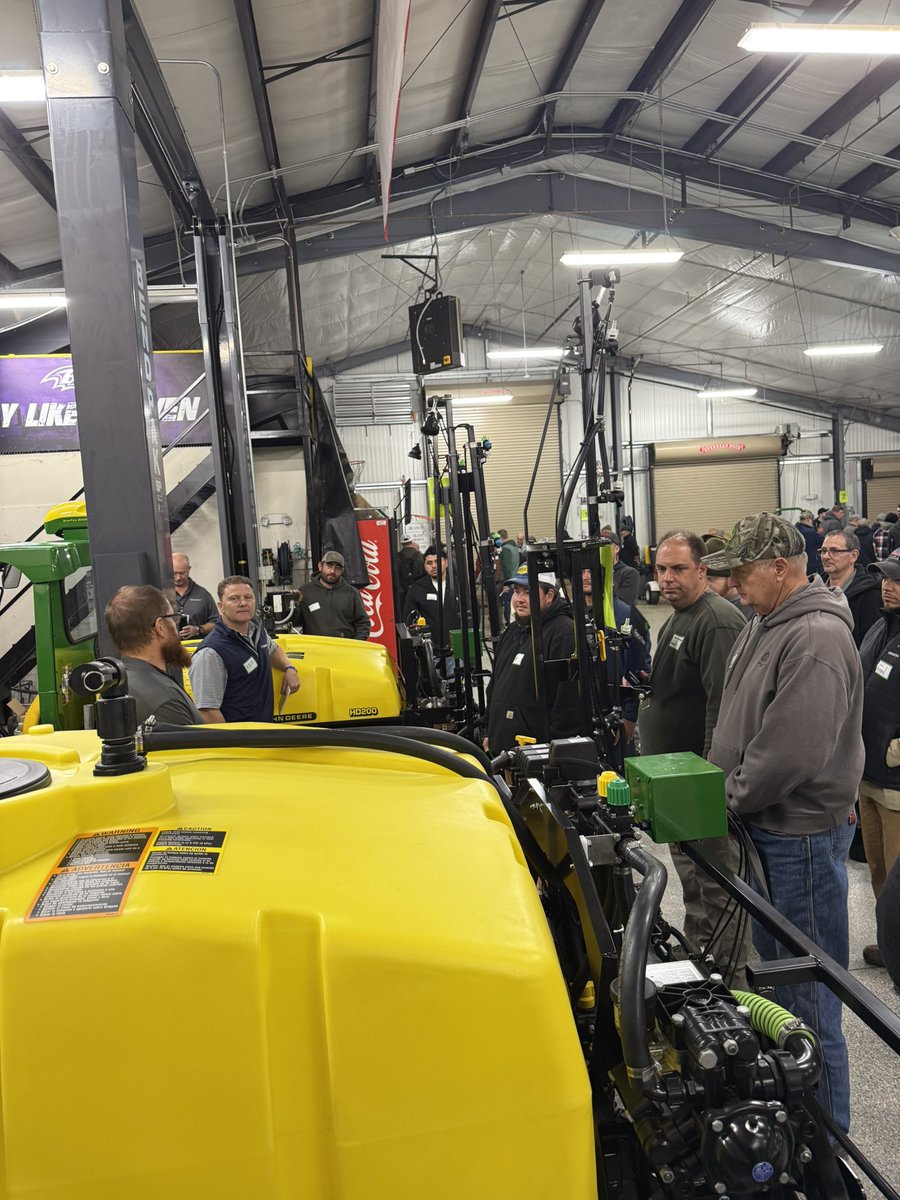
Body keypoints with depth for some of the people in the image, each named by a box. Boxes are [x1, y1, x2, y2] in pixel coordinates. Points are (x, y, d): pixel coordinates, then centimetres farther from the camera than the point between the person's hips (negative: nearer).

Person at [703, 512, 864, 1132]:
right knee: (773, 962, 23)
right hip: (768, 825, 10)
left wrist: (728, 799, -15)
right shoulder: (764, 625, 9)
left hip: (804, 833, -10)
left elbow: (793, 751, -27)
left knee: (809, 992, 2)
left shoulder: (818, 637, -22)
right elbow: (738, 720, 18)